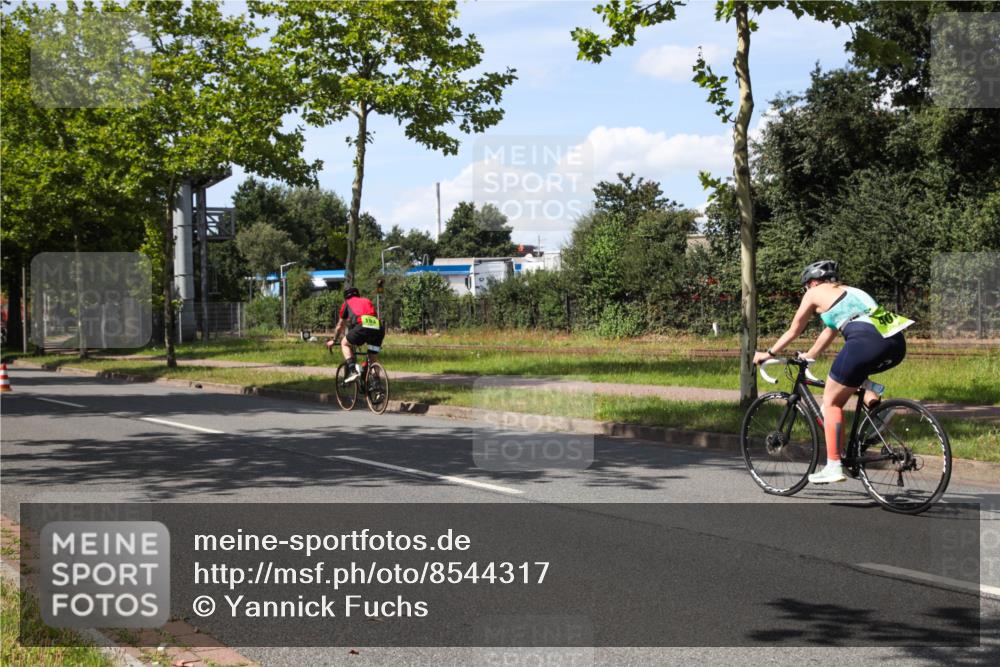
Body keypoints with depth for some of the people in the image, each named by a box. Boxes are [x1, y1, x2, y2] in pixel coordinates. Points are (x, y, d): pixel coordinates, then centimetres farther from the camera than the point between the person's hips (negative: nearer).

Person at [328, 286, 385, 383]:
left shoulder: (347, 303, 29)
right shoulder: (368, 301, 38)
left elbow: (340, 326, 37)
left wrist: (333, 340, 52)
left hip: (362, 325, -4)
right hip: (379, 327, 4)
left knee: (345, 343, 20)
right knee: (373, 360, 20)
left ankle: (353, 370, 1)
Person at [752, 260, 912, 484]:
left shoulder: (815, 293, 16)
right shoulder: (848, 292, 35)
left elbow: (793, 332, 25)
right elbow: (828, 334, 44)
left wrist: (768, 354, 38)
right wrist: (807, 357, 54)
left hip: (867, 341, -7)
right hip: (896, 344, 7)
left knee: (831, 401, 8)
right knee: (855, 371, 37)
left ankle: (833, 466, 3)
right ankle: (873, 401, 10)